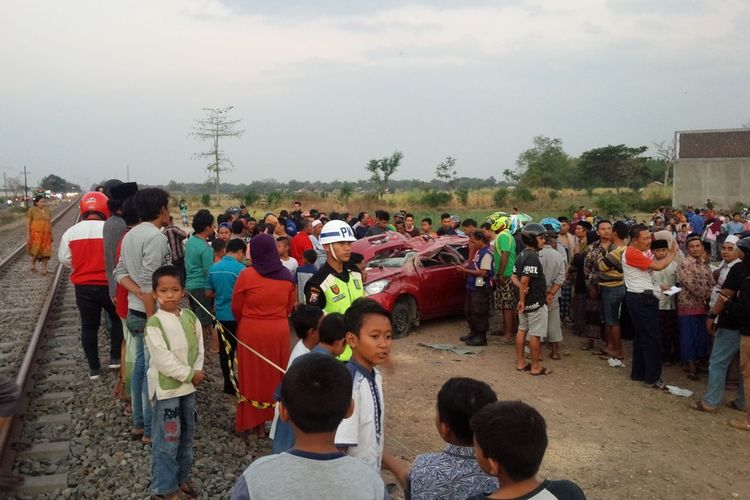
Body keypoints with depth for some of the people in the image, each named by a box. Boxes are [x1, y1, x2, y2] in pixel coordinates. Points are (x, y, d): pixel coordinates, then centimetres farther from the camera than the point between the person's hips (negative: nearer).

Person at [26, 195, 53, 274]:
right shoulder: (32, 210, -3)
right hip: (35, 234, -4)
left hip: (46, 235, 4)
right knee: (36, 250, -7)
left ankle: (44, 269, 6)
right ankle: (32, 264, 19)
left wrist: (51, 235, 12)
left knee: (45, 252, 0)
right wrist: (28, 235, -10)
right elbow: (28, 223, -4)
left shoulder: (47, 210, 10)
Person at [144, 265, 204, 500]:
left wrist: (197, 372, -8)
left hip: (188, 384, 6)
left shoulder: (190, 317, 1)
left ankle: (182, 477, 33)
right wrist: (190, 374, -15)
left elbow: (199, 347, 7)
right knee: (167, 439, -1)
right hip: (166, 387, -6)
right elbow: (163, 360, -20)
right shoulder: (154, 324, -17)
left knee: (186, 435, 17)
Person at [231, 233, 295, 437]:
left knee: (253, 374, 10)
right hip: (279, 331, 3)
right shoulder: (287, 276, -4)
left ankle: (253, 421, 19)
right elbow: (289, 306, 4)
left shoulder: (246, 275, -13)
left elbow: (236, 307, -4)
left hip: (251, 331, -2)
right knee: (276, 374, 15)